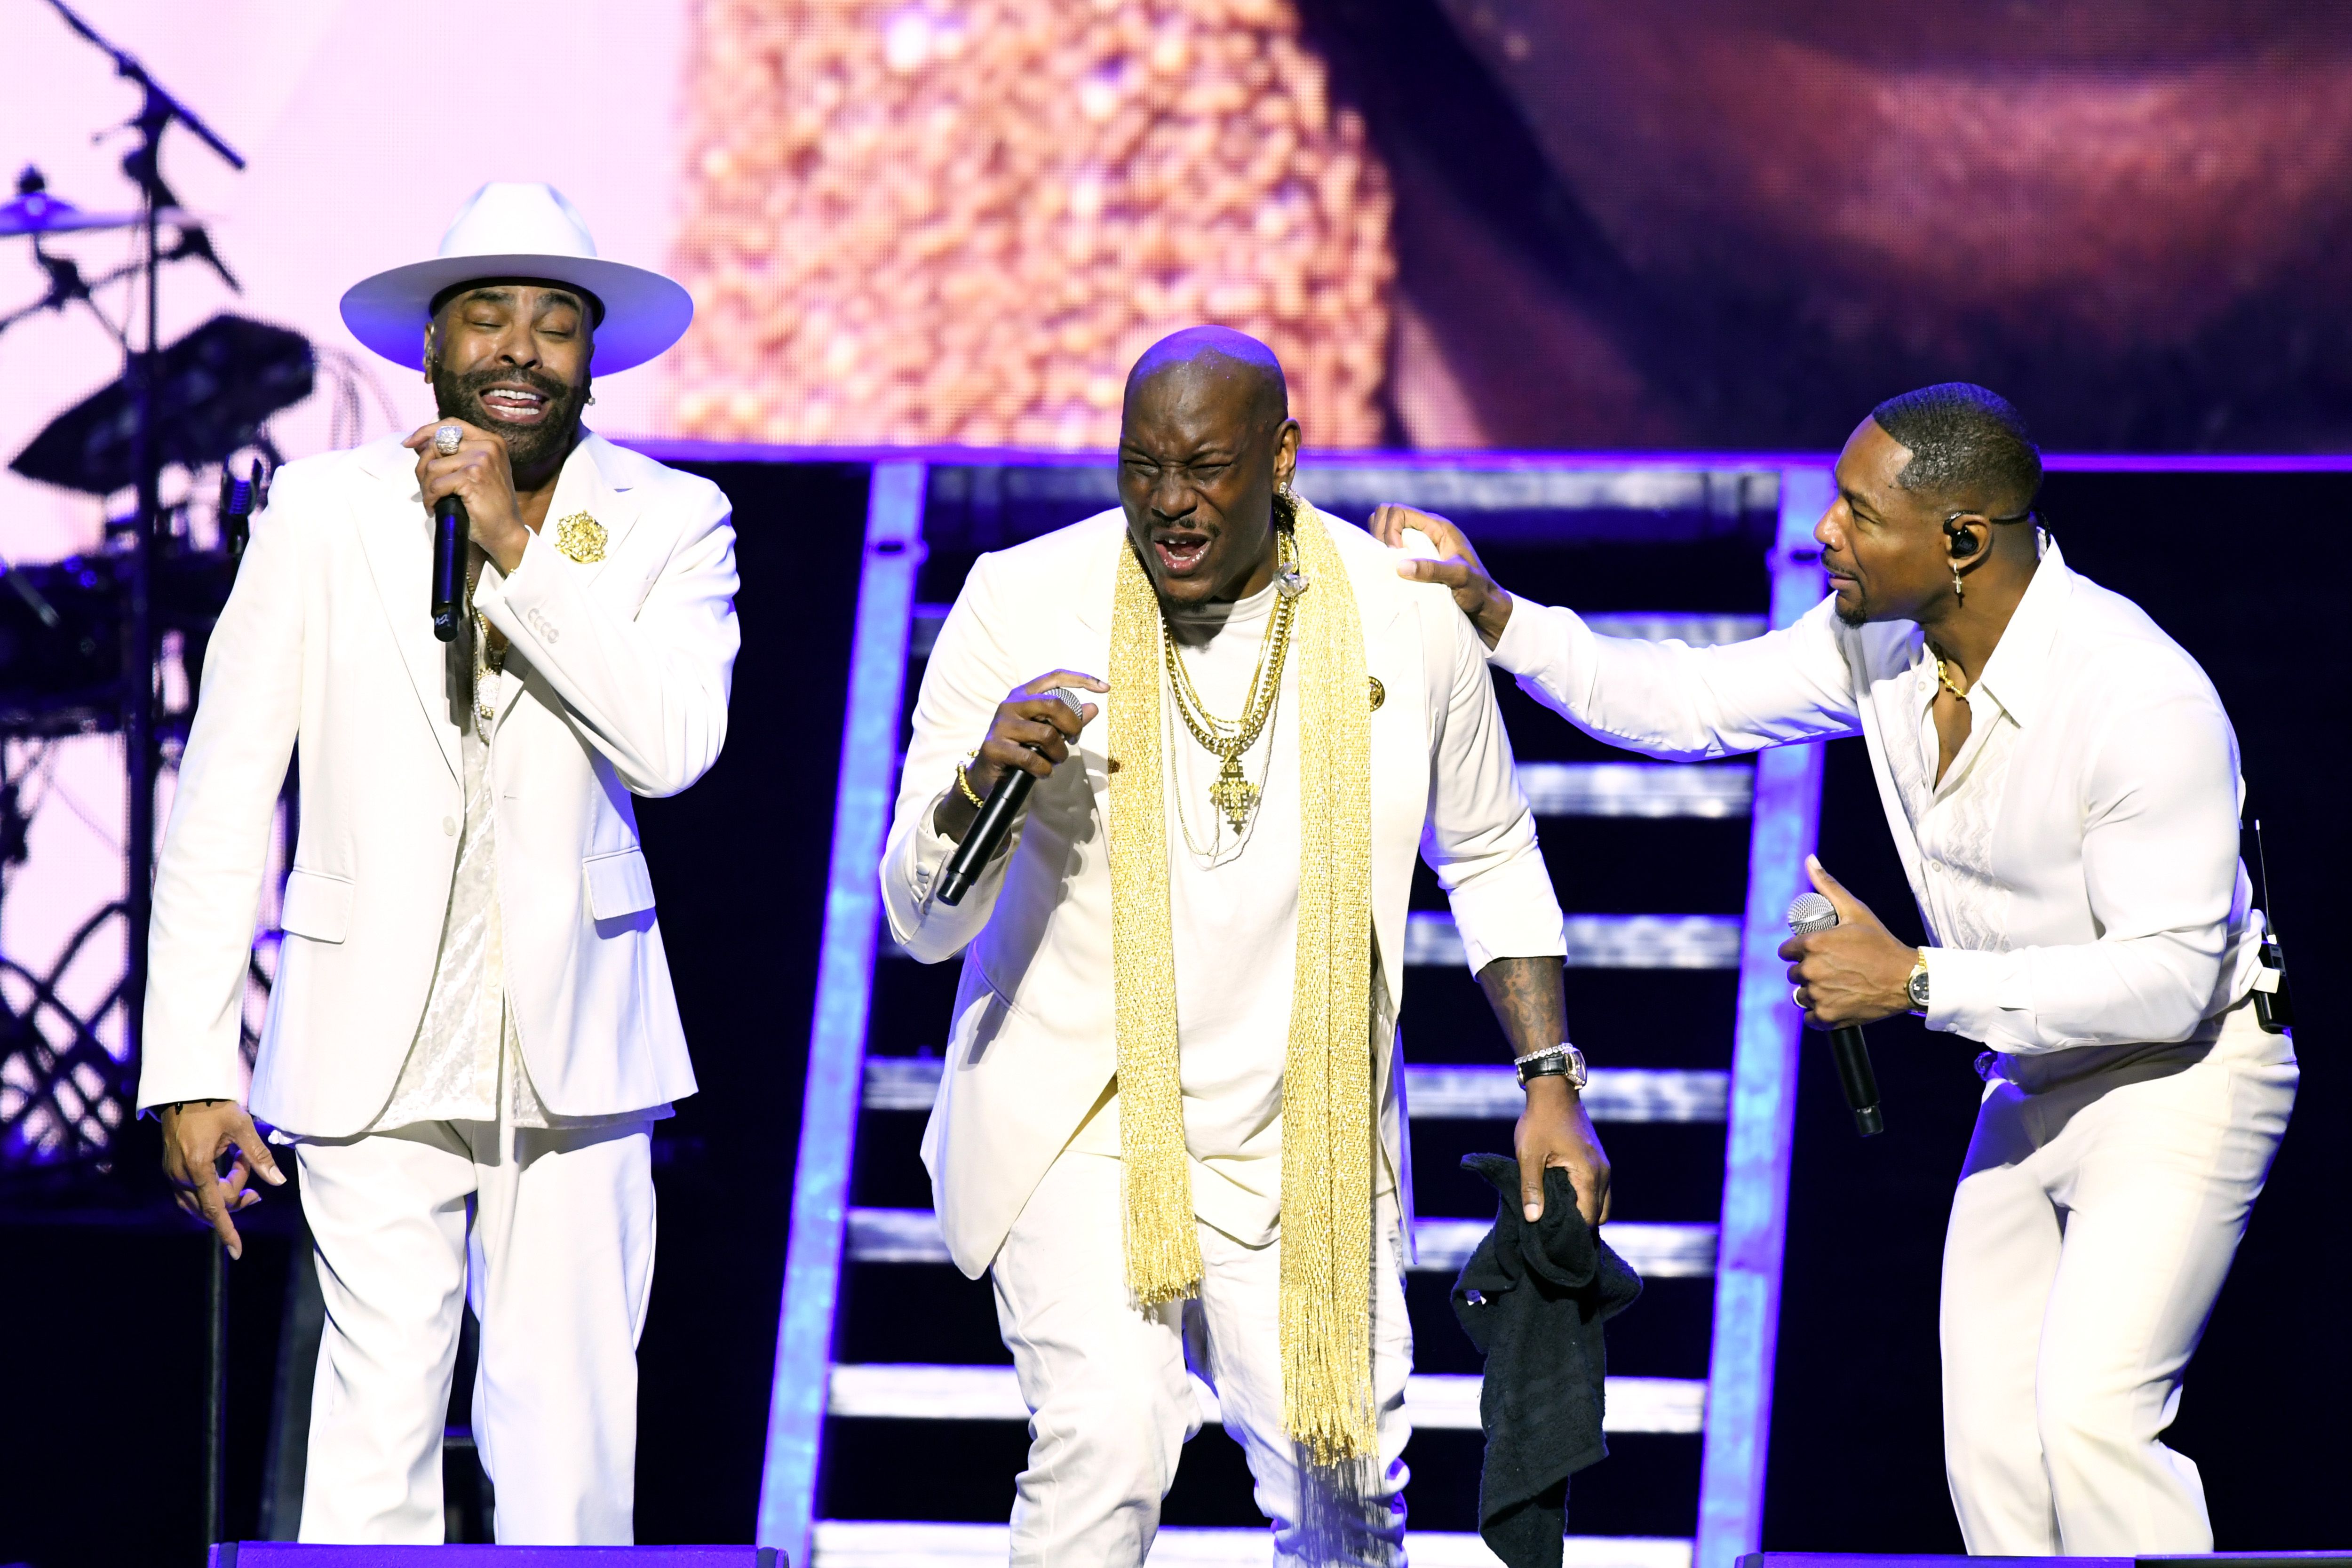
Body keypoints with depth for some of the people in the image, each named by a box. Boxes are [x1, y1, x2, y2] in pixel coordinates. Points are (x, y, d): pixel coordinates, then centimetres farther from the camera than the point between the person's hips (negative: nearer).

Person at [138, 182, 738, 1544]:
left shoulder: (671, 525, 4)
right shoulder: (324, 514, 1)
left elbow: (675, 744, -13)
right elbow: (224, 796, 1)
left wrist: (518, 546, -17)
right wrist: (191, 1069, -4)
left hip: (575, 1040, 1)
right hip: (376, 1047, -1)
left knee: (571, 1430, 1)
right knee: (382, 1427, -7)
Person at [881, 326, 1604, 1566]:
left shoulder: (1407, 619, -4)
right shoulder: (1023, 604, -9)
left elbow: (1492, 857, 13)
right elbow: (922, 920, -9)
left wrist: (1551, 1083, 5)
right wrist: (983, 779, -29)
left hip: (1305, 1149, 2)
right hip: (1081, 1125, -2)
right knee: (1108, 1440, -24)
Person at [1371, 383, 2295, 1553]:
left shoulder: (2145, 701, -29)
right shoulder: (1884, 641, -6)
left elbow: (2168, 976, -28)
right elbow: (1688, 706, 5)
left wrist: (1914, 982, -28)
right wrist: (1492, 615, -6)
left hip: (2184, 1074, -8)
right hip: (2034, 1090, 8)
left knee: (2089, 1414, -23)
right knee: (1992, 1446, 6)